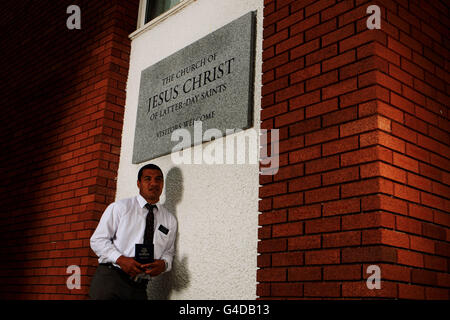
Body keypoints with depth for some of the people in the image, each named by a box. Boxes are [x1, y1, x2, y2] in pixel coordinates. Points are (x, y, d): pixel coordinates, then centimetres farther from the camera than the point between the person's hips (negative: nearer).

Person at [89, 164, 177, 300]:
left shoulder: (170, 220, 13)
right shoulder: (119, 207, 2)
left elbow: (169, 252, 17)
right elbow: (97, 240, 0)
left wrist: (163, 263, -7)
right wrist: (120, 259, -16)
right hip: (110, 278, -3)